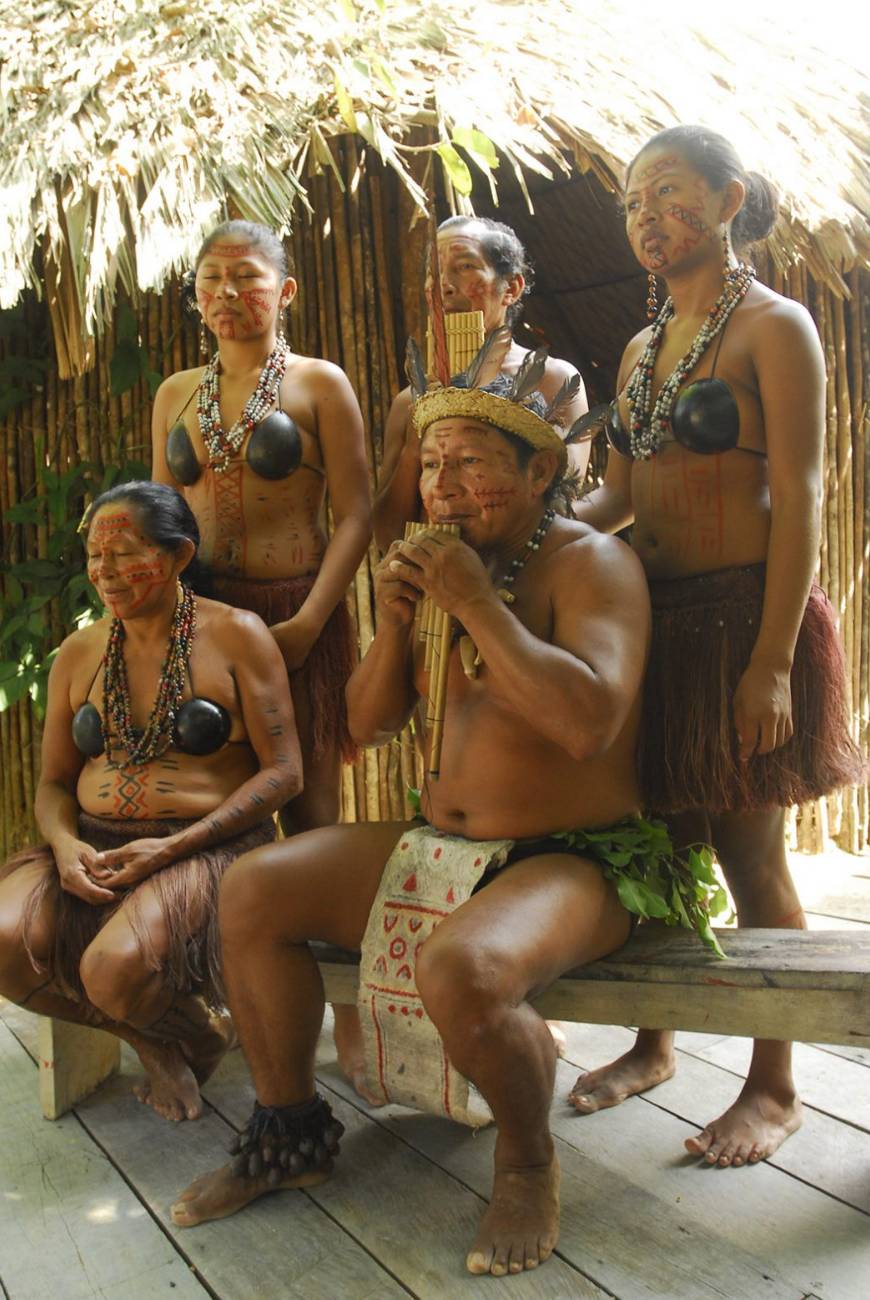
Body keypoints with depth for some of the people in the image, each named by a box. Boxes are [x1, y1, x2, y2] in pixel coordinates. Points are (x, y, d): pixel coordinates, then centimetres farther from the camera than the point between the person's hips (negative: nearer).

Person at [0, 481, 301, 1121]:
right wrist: (65, 843, -9)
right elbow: (54, 781, 16)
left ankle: (196, 1031, 7)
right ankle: (151, 1039, 4)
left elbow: (283, 772, -7)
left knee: (118, 967, -32)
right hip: (92, 848, 5)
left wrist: (172, 848, -16)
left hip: (210, 848, -5)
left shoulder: (236, 636, -3)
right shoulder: (79, 654, 12)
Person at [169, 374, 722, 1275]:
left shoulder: (590, 562, -10)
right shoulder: (445, 567, 9)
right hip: (437, 848, 7)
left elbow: (589, 722, -28)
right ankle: (289, 1134, 12)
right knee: (251, 890, -5)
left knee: (461, 970, -36)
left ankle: (527, 1162, -3)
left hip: (569, 862, -7)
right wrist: (393, 625, -7)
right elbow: (369, 723, 12)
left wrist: (477, 603, -24)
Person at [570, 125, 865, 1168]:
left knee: (751, 859, 1)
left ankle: (772, 1089, 18)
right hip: (650, 613, 7)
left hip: (742, 612, -6)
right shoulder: (642, 347, 16)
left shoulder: (773, 327, -5)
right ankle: (651, 1046, 30)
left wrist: (773, 660, -20)